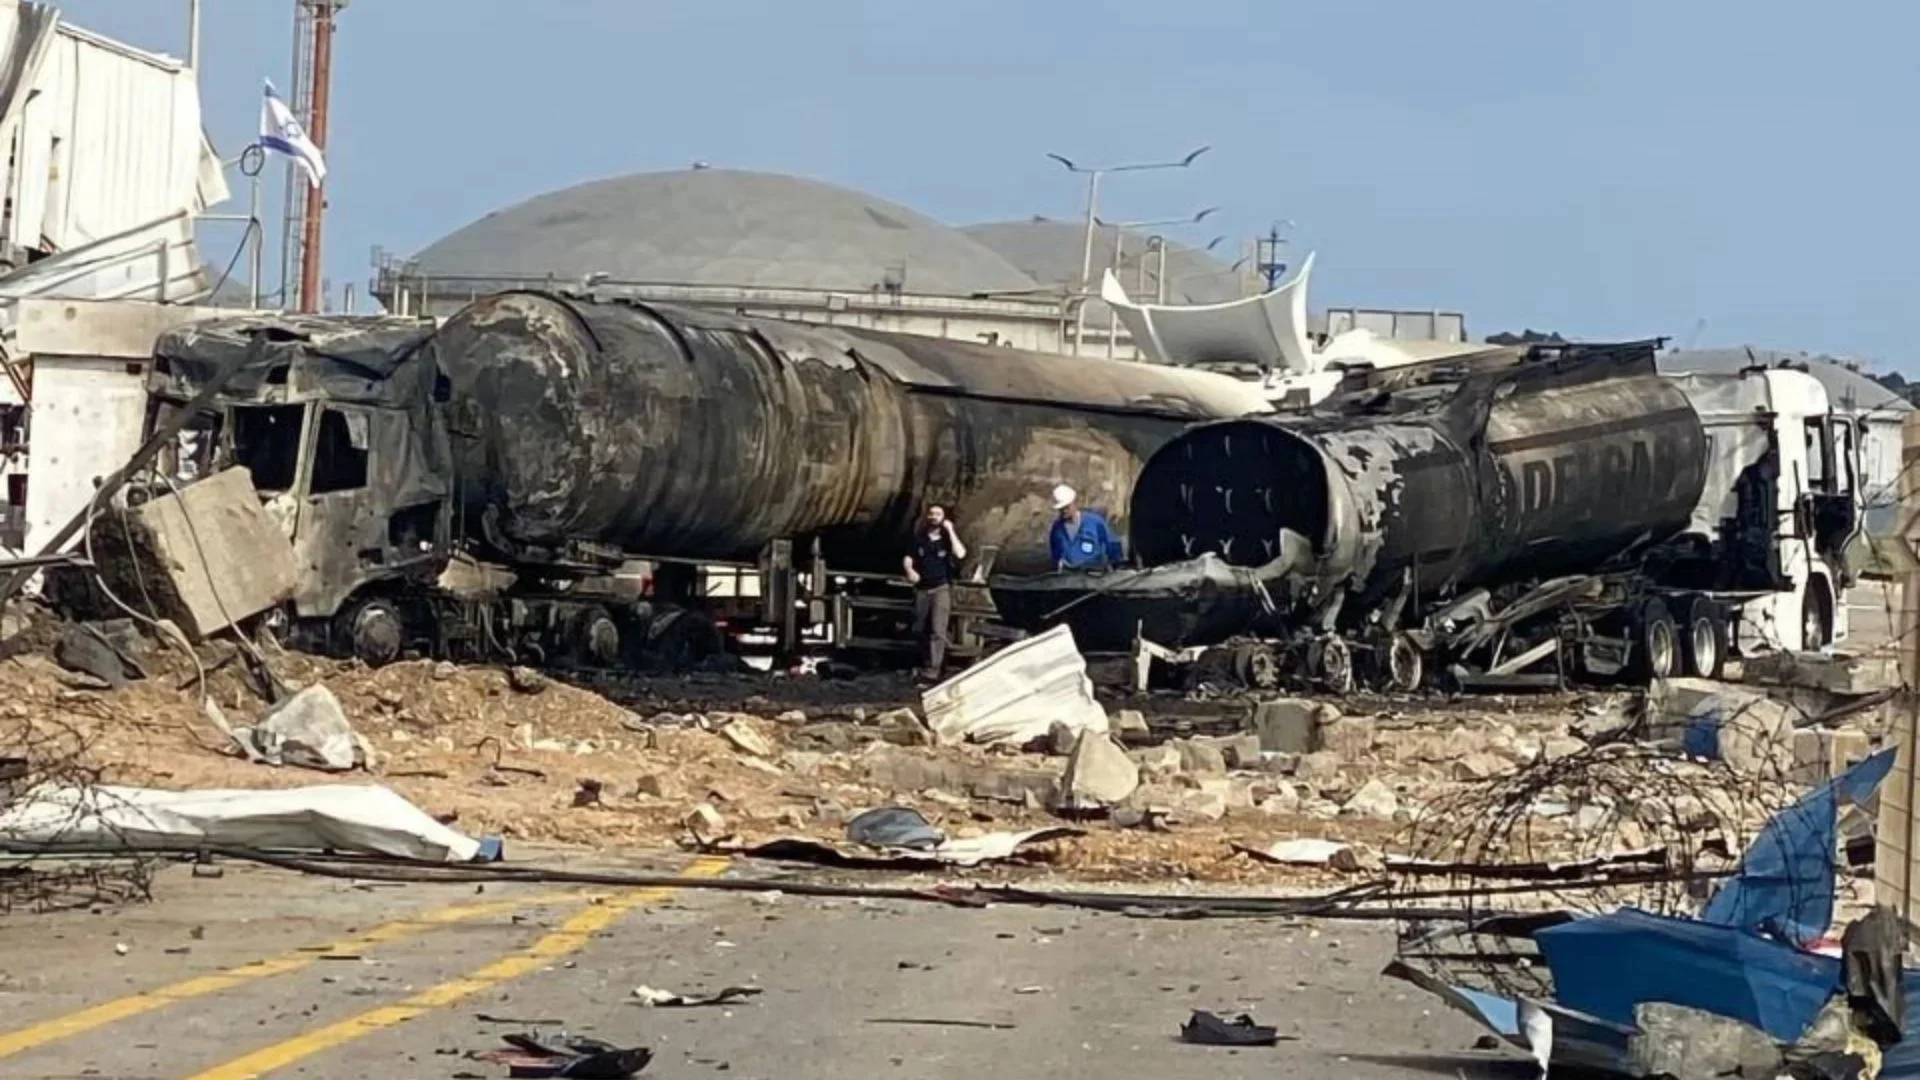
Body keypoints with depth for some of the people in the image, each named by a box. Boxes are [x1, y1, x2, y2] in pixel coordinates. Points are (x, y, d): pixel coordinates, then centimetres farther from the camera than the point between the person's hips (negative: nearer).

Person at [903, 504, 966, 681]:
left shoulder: (947, 538, 1)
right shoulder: (919, 538, 7)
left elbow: (960, 554, -17)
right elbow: (907, 558, 4)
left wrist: (950, 531, -15)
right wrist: (910, 570, -17)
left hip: (941, 588, -4)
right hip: (922, 589, 4)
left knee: (937, 630, -13)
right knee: (919, 629, 13)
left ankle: (933, 668, -17)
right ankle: (926, 660, 32)